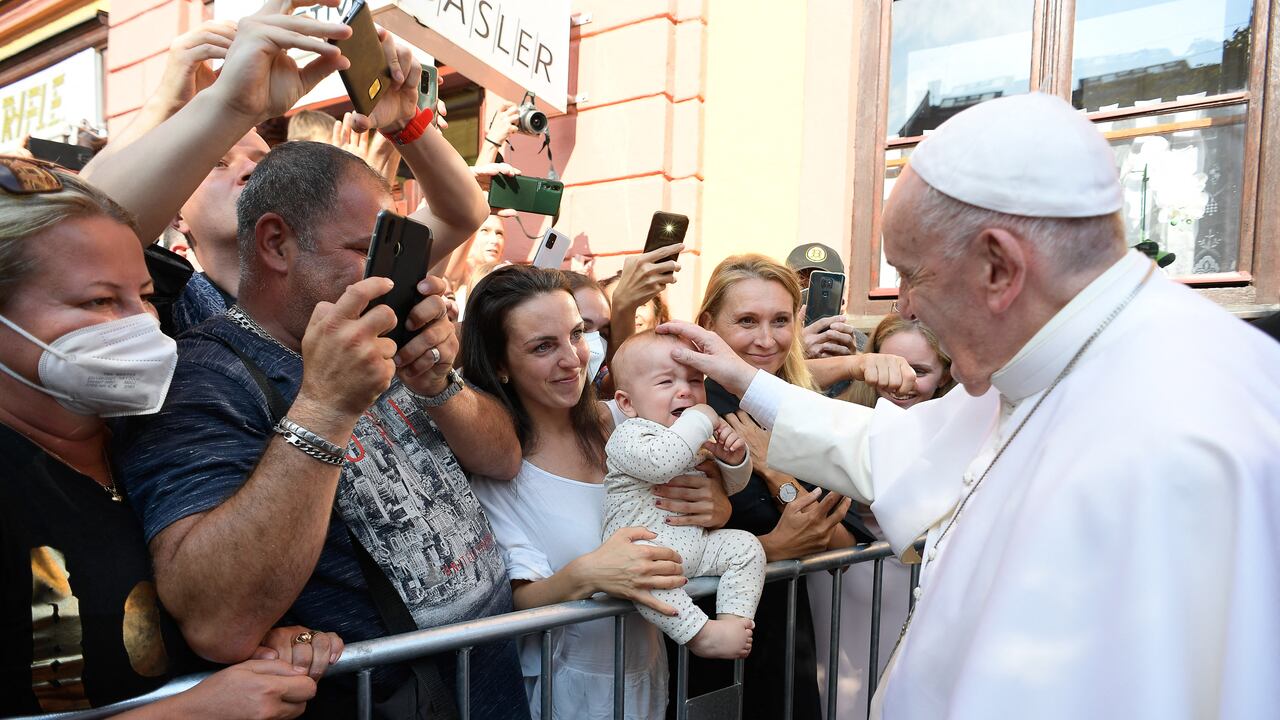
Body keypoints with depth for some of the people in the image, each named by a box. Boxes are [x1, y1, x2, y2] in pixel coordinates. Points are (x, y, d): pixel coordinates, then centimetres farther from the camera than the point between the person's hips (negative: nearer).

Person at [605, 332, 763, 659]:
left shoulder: (701, 439, 14)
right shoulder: (628, 436, -10)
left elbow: (730, 485, 24)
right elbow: (659, 463, -33)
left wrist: (733, 457, -1)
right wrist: (700, 421, -22)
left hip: (696, 543, 8)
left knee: (745, 545, -5)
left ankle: (734, 618, -7)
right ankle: (700, 633, -29)